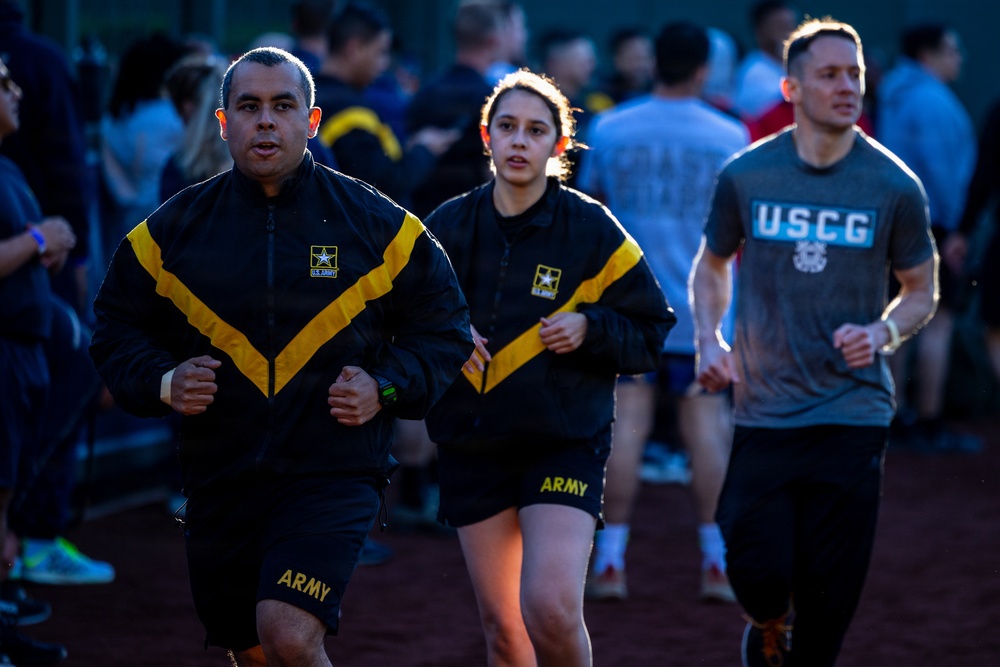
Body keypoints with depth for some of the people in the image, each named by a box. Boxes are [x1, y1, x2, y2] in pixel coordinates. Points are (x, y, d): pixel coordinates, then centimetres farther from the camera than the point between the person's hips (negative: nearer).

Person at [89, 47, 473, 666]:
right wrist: (162, 383, -6)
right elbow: (117, 329, 13)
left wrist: (386, 388, -9)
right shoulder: (172, 230, 4)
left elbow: (443, 330, 8)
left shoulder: (378, 225, 1)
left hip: (335, 471, -3)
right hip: (220, 478, 3)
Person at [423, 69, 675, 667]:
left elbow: (653, 333, 2)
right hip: (472, 447, 3)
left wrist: (590, 328, -15)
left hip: (566, 443, -3)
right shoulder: (449, 227, 4)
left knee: (550, 607, -20)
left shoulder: (592, 230, -4)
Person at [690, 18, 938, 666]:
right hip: (763, 412, 1)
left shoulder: (894, 186, -2)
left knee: (829, 593, -1)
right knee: (759, 575, -7)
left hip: (853, 415, 0)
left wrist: (881, 333, -10)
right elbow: (712, 266, 18)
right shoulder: (746, 176, 1)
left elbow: (922, 291, 10)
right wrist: (709, 340, 0)